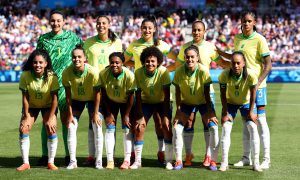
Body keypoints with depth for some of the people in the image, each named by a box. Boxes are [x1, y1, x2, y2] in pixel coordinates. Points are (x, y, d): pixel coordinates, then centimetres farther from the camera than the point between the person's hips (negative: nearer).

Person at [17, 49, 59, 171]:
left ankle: (51, 163, -3)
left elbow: (54, 98, -20)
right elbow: (25, 97, -16)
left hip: (48, 106, -1)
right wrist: (26, 117, -15)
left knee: (51, 130, -16)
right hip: (31, 106, 1)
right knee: (23, 129, -12)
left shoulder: (52, 76, -26)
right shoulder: (25, 75, -24)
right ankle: (25, 163, -3)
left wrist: (50, 118, -20)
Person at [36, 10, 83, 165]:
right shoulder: (43, 39, 10)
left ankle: (69, 154, 6)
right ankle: (45, 155, 9)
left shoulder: (72, 38, 4)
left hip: (65, 83, -2)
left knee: (66, 119, -1)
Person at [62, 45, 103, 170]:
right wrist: (70, 114, -13)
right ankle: (72, 161, 0)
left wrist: (96, 113, -17)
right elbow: (68, 95, -15)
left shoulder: (92, 72, -33)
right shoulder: (67, 72, -26)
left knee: (97, 127, -10)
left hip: (92, 99, -2)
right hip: (76, 99, 2)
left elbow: (97, 94, -21)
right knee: (71, 127, -7)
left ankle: (98, 161, -1)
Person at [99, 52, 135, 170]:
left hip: (125, 102, -1)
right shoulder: (103, 74, -26)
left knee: (127, 128, -8)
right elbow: (103, 94, -13)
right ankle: (110, 160, -7)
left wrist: (126, 115, -16)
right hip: (110, 102, 1)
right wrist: (108, 113, -11)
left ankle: (127, 160, -3)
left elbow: (131, 96, -19)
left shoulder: (129, 75, -30)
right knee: (110, 128, -8)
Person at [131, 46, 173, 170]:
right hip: (145, 103, 1)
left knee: (167, 126, -16)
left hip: (162, 103, -1)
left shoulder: (163, 72, -25)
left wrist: (166, 115, -26)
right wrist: (140, 116, -20)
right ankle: (137, 161, 2)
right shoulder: (138, 73, -20)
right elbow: (138, 95, -15)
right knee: (138, 127, -10)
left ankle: (168, 161, -5)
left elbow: (167, 95, -22)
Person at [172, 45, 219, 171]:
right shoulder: (179, 71, -20)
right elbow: (177, 92, -11)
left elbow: (206, 93, -18)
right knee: (177, 127, -12)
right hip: (186, 103, 1)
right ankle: (178, 160, 2)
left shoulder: (203, 71, -24)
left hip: (203, 102, -1)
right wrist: (178, 110, -14)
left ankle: (213, 161, -2)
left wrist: (209, 112, -18)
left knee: (213, 127, -14)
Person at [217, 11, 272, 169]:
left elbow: (268, 65, -12)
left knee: (260, 120, -5)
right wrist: (219, 52, 21)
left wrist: (258, 83, -21)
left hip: (257, 85, -6)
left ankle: (266, 159, 1)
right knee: (245, 122, 11)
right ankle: (246, 157, 18)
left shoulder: (259, 39, -10)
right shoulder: (237, 38, 9)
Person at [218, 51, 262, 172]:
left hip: (246, 103, 0)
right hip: (230, 103, 0)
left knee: (253, 128, -11)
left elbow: (252, 95, -18)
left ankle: (256, 163, -5)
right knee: (226, 128, -11)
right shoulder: (224, 75, -30)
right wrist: (225, 113, -15)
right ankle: (224, 162, -5)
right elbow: (223, 95, -17)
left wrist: (251, 111, -11)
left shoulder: (250, 76, -32)